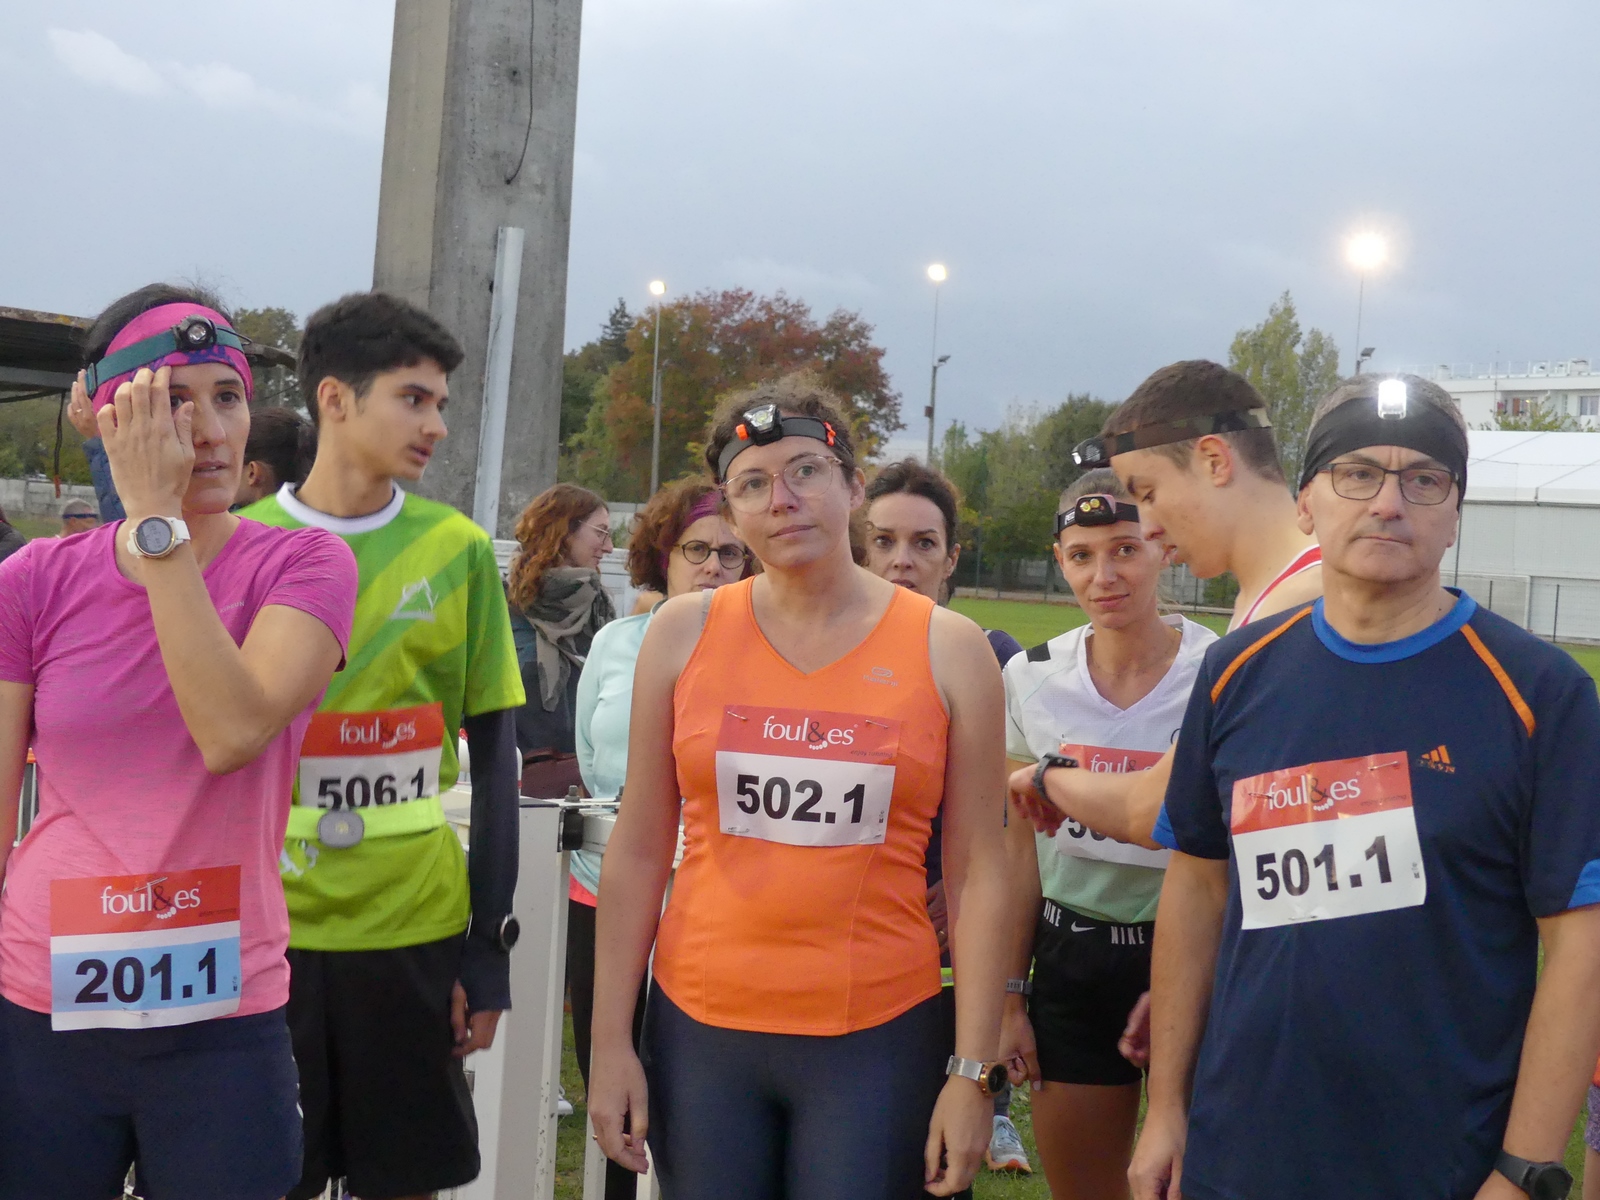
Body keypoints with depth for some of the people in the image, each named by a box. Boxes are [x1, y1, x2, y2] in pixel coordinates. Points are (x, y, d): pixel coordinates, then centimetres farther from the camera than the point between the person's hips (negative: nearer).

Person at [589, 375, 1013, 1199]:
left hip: (877, 1037, -1)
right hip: (699, 1028, 1)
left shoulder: (949, 649, -2)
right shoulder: (684, 632, 1)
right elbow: (639, 851, 3)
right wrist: (610, 1043, 2)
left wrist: (974, 1074, -4)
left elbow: (977, 874, -2)